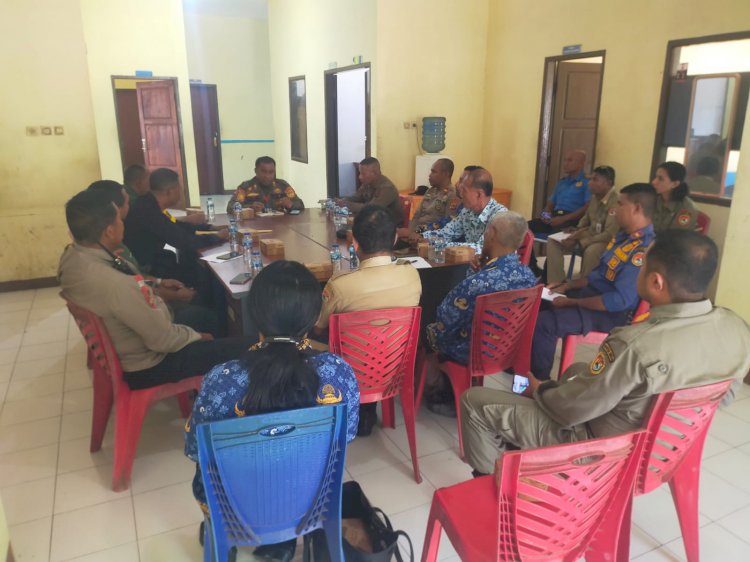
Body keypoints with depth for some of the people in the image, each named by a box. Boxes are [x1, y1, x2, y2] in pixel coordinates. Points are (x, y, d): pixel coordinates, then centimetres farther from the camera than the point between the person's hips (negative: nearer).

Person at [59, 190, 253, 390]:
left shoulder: (72, 255, -9)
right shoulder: (114, 284, -38)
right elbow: (163, 339, -27)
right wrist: (197, 337, -9)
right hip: (145, 365, -10)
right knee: (246, 348, -11)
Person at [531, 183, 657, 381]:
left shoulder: (644, 251, -25)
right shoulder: (625, 235, 8)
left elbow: (619, 301, -28)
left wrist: (571, 302, -21)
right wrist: (568, 286, 9)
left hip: (610, 313, -10)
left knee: (542, 322, -24)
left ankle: (539, 379, -3)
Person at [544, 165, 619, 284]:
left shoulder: (616, 201, -23)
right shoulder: (595, 197, 2)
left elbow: (609, 235, -26)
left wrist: (578, 243, -27)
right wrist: (577, 229, -2)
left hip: (607, 242, -8)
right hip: (590, 235, 8)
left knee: (590, 251, -41)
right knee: (552, 241, -6)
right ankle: (556, 283, -7)